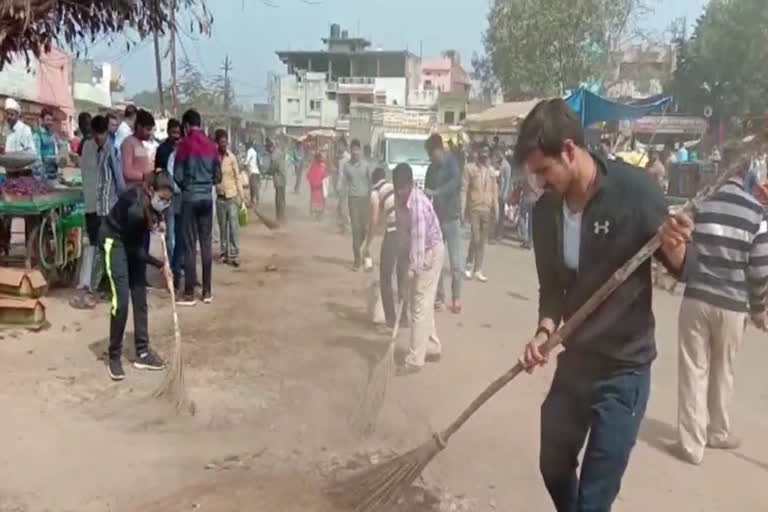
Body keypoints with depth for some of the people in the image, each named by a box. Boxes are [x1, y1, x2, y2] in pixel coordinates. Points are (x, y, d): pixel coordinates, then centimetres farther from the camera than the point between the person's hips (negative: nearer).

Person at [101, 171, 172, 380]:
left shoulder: (154, 203, -17)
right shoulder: (135, 209, -36)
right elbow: (135, 250, -24)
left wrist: (158, 221, -8)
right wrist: (160, 265, -18)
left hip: (135, 242, 7)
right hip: (116, 241, -7)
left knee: (140, 297, 5)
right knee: (122, 300, -14)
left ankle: (143, 352, 13)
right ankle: (114, 357, 0)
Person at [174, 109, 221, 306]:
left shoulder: (185, 144, -7)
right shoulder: (211, 145, 5)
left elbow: (177, 175, -8)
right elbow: (218, 176, 8)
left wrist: (185, 186, 12)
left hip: (190, 198, -4)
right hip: (207, 198, 4)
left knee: (190, 245, -1)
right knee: (206, 244, 8)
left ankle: (189, 293, 2)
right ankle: (207, 291, 12)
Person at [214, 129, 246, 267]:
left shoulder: (232, 157, -3)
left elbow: (237, 177, -2)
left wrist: (241, 196, -5)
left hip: (232, 196, -2)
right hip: (220, 197, 2)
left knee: (234, 226, -4)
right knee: (223, 227, 9)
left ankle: (235, 255, -2)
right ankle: (224, 253, 18)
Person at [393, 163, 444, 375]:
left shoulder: (419, 203, -26)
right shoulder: (400, 199, -1)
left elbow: (419, 238, -32)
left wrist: (413, 267, -38)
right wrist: (404, 257, 1)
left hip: (430, 252, -9)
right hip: (415, 252, 9)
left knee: (420, 305, -8)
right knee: (416, 302, 15)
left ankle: (414, 360, -3)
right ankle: (433, 348, 29)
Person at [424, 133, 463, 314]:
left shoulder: (451, 163, -6)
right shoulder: (431, 169, 10)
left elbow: (456, 181, -25)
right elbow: (427, 193, 10)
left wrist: (435, 192, -34)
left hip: (451, 218, -5)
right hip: (435, 218, 5)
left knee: (455, 262, -3)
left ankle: (456, 298, 8)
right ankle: (439, 297, 14)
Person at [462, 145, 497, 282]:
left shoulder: (491, 170, 10)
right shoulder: (470, 168, -3)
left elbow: (494, 190, 13)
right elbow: (463, 189, -6)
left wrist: (496, 209, 8)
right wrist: (462, 209, -11)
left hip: (487, 209, 4)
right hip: (474, 208, -4)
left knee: (482, 241, 5)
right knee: (476, 239, -8)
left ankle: (478, 270, 12)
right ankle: (469, 264, 14)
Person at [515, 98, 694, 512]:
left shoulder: (633, 190, -17)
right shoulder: (545, 211, -2)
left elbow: (684, 269, -7)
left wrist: (674, 248, -30)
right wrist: (545, 331, -11)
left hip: (623, 369, -5)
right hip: (574, 362, 6)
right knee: (554, 467, 22)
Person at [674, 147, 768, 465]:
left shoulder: (699, 204, -5)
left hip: (696, 299, 0)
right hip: (732, 305, 1)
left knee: (693, 370, 8)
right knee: (723, 371, 19)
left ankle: (691, 444, 12)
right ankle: (718, 432, 36)